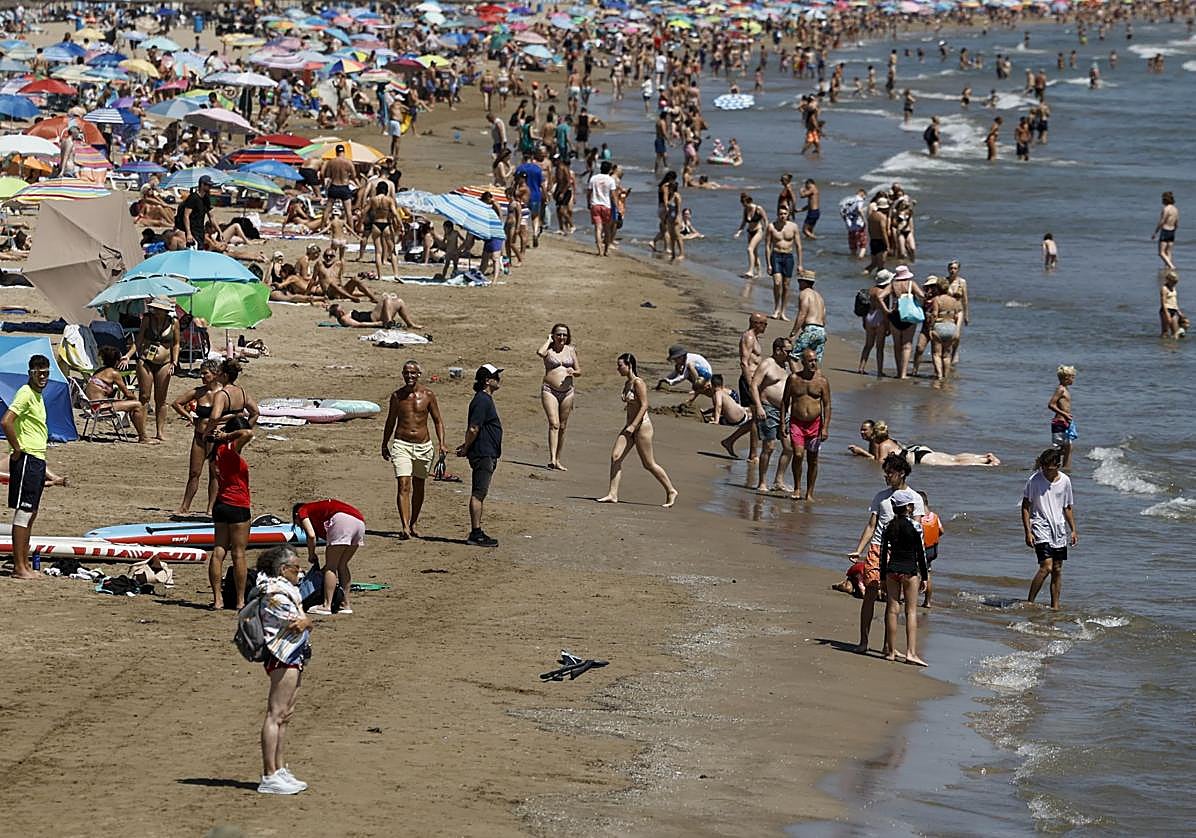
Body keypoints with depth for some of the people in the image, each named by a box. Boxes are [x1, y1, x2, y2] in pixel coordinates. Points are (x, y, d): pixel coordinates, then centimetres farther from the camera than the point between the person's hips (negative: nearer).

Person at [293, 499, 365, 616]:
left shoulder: (303, 511, 17)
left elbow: (311, 535, -2)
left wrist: (311, 555, 14)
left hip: (342, 520, -8)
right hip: (359, 522, 8)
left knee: (330, 566, 0)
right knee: (342, 565, 18)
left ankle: (326, 606, -4)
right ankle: (345, 604, 19)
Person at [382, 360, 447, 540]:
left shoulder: (428, 395, -1)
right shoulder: (397, 396, 1)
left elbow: (438, 421, 6)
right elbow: (390, 422, 13)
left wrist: (441, 443, -6)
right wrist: (385, 445, 17)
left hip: (423, 446, 1)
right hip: (401, 444, -1)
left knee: (418, 487, 11)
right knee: (403, 485, -15)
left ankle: (412, 524, 26)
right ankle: (404, 526, -24)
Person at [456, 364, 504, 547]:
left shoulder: (485, 399, 18)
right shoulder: (482, 401, -16)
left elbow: (473, 430, 24)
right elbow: (473, 429, -20)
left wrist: (467, 447, 18)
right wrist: (466, 448, -9)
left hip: (487, 455, 10)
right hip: (483, 454, -10)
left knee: (479, 494, 12)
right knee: (478, 494, -8)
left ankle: (477, 533, 17)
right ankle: (476, 534, -7)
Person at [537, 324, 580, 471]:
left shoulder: (570, 350, 10)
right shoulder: (549, 350, -1)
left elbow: (579, 371, 15)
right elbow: (540, 352, -26)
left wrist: (573, 372, -9)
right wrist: (549, 340, -10)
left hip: (567, 391, 4)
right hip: (549, 390, -4)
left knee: (562, 427, 8)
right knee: (554, 423, -17)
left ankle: (557, 460, 16)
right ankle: (552, 459, -25)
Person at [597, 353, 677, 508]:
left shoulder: (638, 383, -15)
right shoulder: (627, 383, 12)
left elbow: (644, 406, -20)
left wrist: (633, 425, -25)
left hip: (642, 425, -9)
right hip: (630, 426, 9)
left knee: (649, 464, -1)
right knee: (615, 456, -4)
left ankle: (671, 491, 13)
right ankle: (612, 494, -5)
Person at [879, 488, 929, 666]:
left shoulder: (889, 526, 4)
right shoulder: (914, 526, -9)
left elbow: (883, 553, 7)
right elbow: (921, 553, -6)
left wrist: (883, 576, 15)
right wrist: (924, 577, 2)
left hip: (892, 569, 4)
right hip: (909, 571, -4)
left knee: (892, 609, 8)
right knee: (911, 611, -1)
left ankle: (891, 651, 10)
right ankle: (911, 652, -9)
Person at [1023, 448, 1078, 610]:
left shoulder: (1065, 481, 4)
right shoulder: (1034, 480, -7)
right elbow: (1025, 507, -4)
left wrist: (1073, 530, 10)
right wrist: (1028, 532, -11)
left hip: (1059, 530, 5)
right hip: (1041, 528, -5)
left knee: (1057, 570, 6)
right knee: (1046, 567, -16)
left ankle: (1055, 607, 13)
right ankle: (1029, 603, -8)